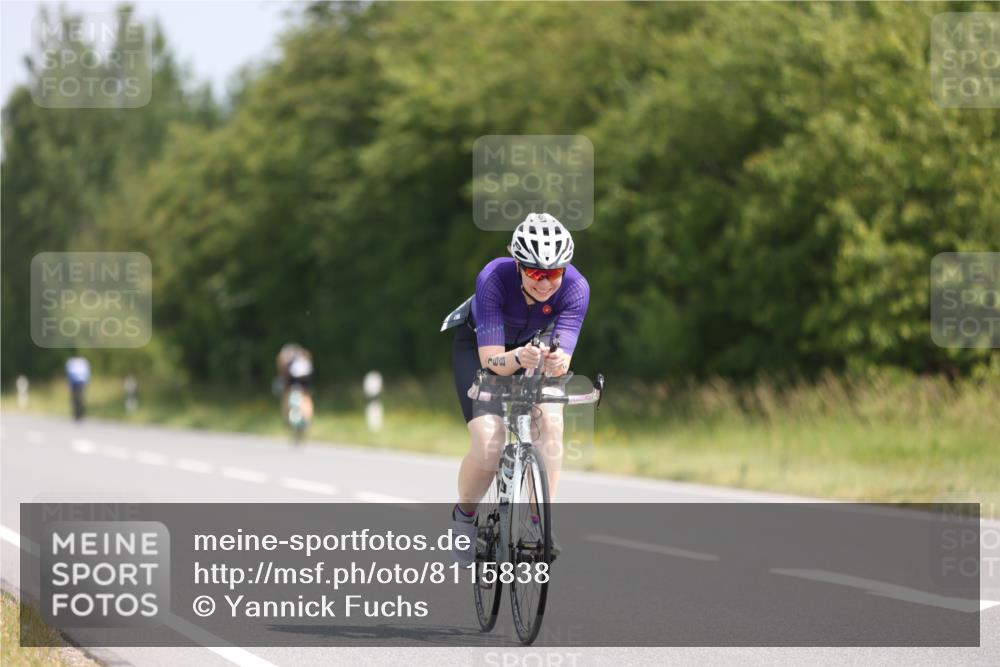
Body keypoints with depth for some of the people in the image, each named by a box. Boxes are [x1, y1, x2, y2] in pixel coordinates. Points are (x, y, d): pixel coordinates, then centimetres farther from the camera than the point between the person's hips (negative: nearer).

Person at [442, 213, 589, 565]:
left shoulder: (575, 288, -31)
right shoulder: (494, 278, -37)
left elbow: (561, 362, -35)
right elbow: (492, 359, -39)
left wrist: (556, 361, -59)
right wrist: (518, 359, -60)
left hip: (534, 343, 2)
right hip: (479, 344, -2)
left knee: (550, 422, -25)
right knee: (488, 446, -21)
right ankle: (463, 516, 8)